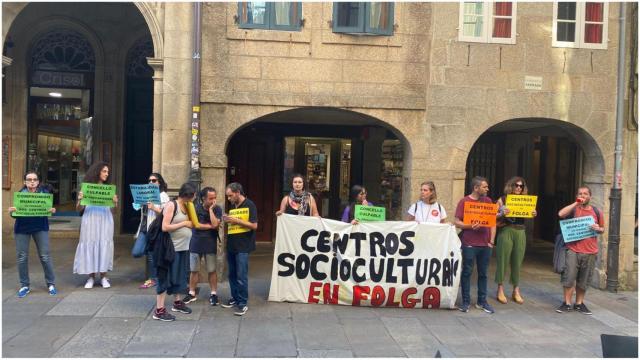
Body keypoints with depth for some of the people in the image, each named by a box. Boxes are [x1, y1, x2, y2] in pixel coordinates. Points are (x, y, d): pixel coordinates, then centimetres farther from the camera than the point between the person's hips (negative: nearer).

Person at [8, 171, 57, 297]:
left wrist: (52, 211, -20)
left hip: (40, 227, -1)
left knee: (45, 256, 0)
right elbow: (14, 213, 1)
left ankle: (51, 284, 13)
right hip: (22, 228, 1)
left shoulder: (44, 192, -2)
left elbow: (50, 208, 2)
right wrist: (11, 211, -22)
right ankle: (25, 285, 18)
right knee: (22, 257, 4)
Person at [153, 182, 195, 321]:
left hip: (183, 248, 8)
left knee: (179, 276, 18)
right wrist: (184, 223, -16)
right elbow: (165, 227, -21)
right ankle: (159, 310, 2)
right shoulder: (171, 205, -14)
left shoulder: (186, 207, 10)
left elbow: (192, 224, 9)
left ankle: (177, 302, 33)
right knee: (165, 278, -3)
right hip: (170, 248, -8)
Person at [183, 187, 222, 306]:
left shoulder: (217, 209, -6)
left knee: (212, 270, 4)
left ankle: (213, 294, 15)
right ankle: (192, 293, 20)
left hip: (210, 244, -1)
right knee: (194, 270, 8)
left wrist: (211, 209, -17)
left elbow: (215, 224, -20)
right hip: (196, 243, 1)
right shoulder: (195, 208, -5)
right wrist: (210, 226, -13)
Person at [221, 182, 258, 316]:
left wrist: (237, 220, -18)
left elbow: (254, 225, -15)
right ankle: (235, 298, 25)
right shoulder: (233, 206, 13)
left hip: (242, 247, -7)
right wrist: (228, 220, 0)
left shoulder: (249, 205, -8)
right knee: (232, 275, 13)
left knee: (241, 277, -6)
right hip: (231, 245, 7)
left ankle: (243, 304, 2)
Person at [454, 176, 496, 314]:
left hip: (485, 244, 4)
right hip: (469, 244, -4)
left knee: (483, 273, 9)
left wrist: (492, 240, 4)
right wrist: (470, 226, -22)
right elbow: (457, 222, -5)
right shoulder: (464, 201, -2)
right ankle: (465, 301, 11)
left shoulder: (488, 201, 10)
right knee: (467, 272, 3)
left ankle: (482, 301, 19)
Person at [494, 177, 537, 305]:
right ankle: (500, 290, 11)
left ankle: (516, 291, 17)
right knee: (503, 260, 1)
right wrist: (502, 213, -22)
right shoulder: (502, 199, 0)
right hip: (506, 231, -3)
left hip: (520, 232, 3)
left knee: (517, 261, 7)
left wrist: (533, 214, -8)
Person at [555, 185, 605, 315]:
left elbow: (602, 229, 19)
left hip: (590, 252, 2)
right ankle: (567, 303, 6)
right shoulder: (573, 209, 2)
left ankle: (579, 303, 22)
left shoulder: (596, 211, 9)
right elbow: (561, 214, -20)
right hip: (573, 250, -2)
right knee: (569, 277, -5)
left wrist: (598, 229, -5)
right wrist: (576, 203, -17)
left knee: (584, 280, 9)